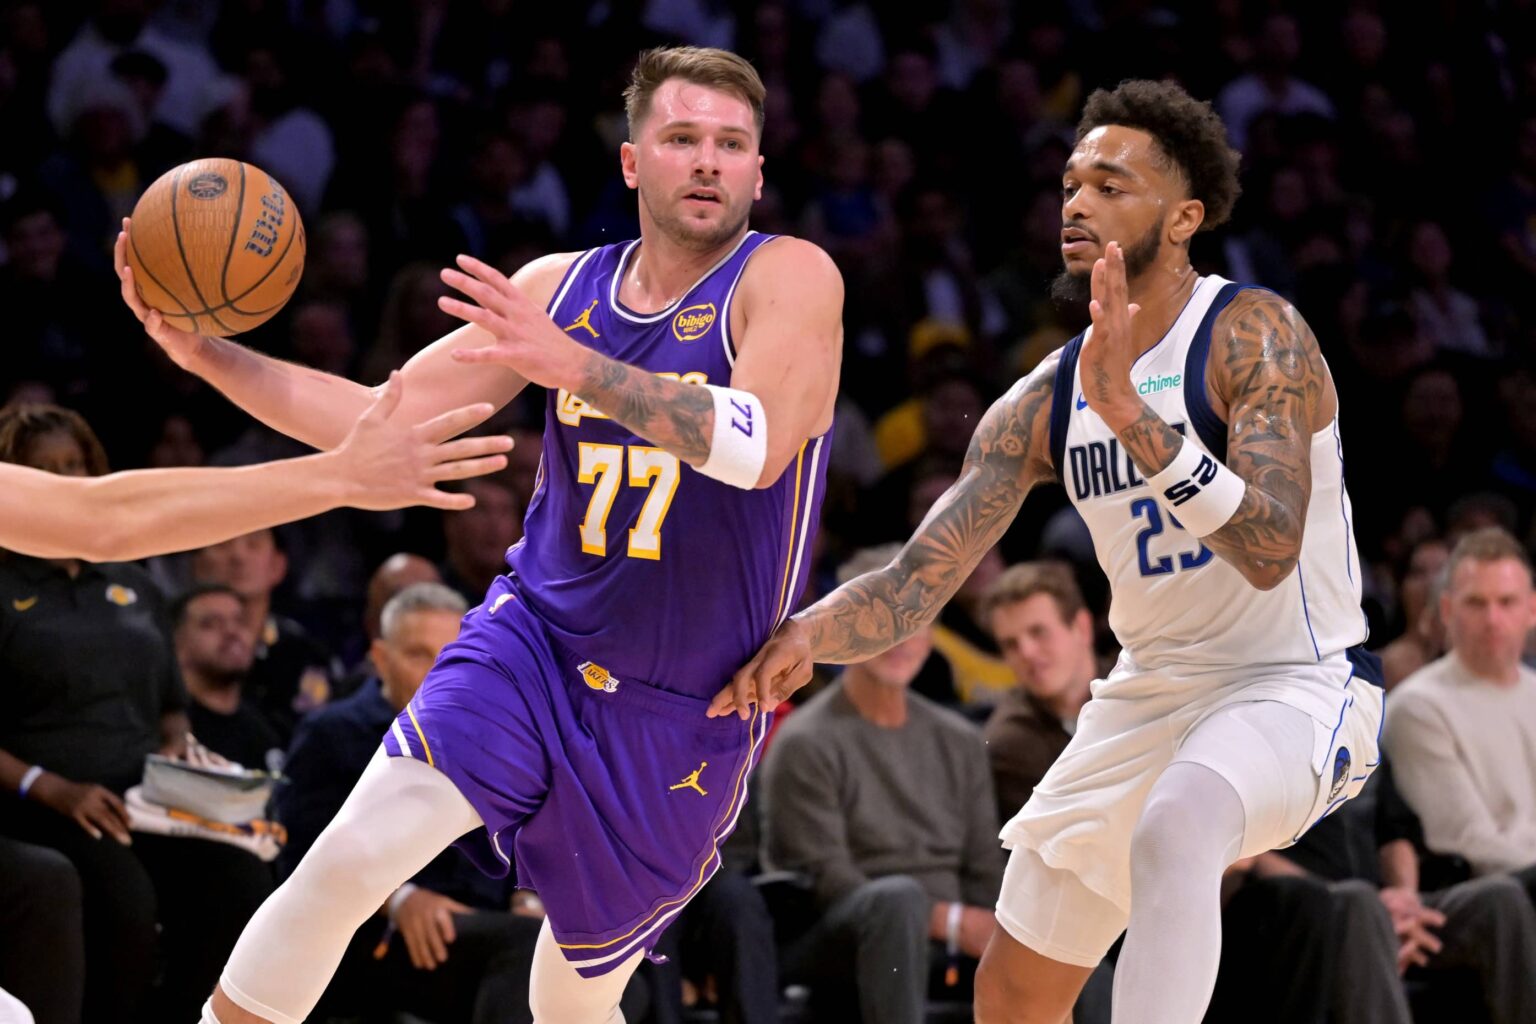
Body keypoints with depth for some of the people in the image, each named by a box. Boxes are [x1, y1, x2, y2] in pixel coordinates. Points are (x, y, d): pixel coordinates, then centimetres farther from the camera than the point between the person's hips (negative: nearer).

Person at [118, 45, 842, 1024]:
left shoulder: (791, 280, -13)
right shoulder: (560, 287, 2)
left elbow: (756, 449, -31)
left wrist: (575, 366, -40)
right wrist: (206, 353, -8)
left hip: (682, 716, -3)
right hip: (532, 642, 3)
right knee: (346, 862, -20)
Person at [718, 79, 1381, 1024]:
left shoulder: (1256, 335, -18)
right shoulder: (1045, 403, 0)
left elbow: (1270, 550, -32)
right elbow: (918, 583, -4)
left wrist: (1132, 411, -40)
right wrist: (806, 634, -24)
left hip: (1296, 687, -7)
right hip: (1151, 690, 7)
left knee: (1172, 829, -40)